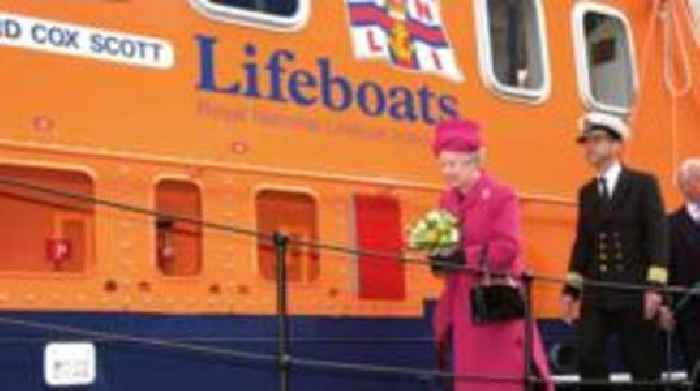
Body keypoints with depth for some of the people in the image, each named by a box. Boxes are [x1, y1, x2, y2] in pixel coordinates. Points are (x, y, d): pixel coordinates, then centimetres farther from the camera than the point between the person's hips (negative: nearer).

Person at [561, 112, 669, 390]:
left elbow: (657, 236, -7)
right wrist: (571, 289, 7)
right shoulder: (587, 192, 15)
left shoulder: (643, 184, 0)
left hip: (635, 290, -4)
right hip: (596, 293, 4)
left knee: (643, 365, 2)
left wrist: (655, 286, -16)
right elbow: (582, 242, 14)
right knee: (588, 359, -5)